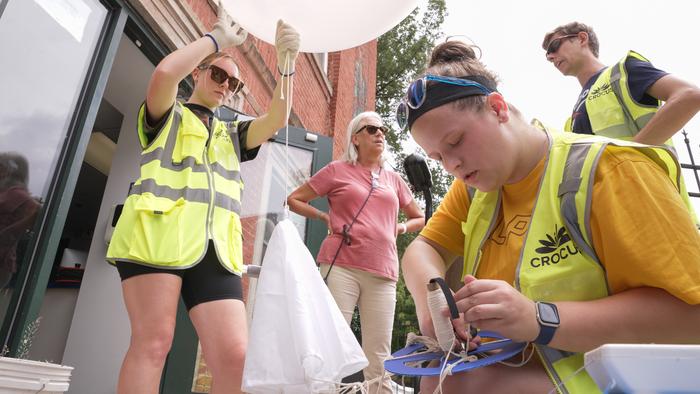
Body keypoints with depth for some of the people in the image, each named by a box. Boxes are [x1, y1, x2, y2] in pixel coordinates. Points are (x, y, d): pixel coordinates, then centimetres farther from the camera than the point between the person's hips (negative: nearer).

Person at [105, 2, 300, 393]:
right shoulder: (167, 115, 19)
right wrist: (219, 37, 6)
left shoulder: (233, 135, 30)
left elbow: (276, 119, 13)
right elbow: (164, 72, -4)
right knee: (153, 342, -9)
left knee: (234, 354, -8)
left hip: (215, 247, 3)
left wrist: (286, 63, 3)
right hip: (158, 235, -3)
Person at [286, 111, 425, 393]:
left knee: (379, 359, 3)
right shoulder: (338, 170, 9)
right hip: (341, 267, -3)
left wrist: (401, 227, 11)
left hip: (382, 273, 3)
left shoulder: (394, 180, 19)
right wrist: (325, 218, 2)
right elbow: (294, 199, 12)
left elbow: (420, 219, 30)